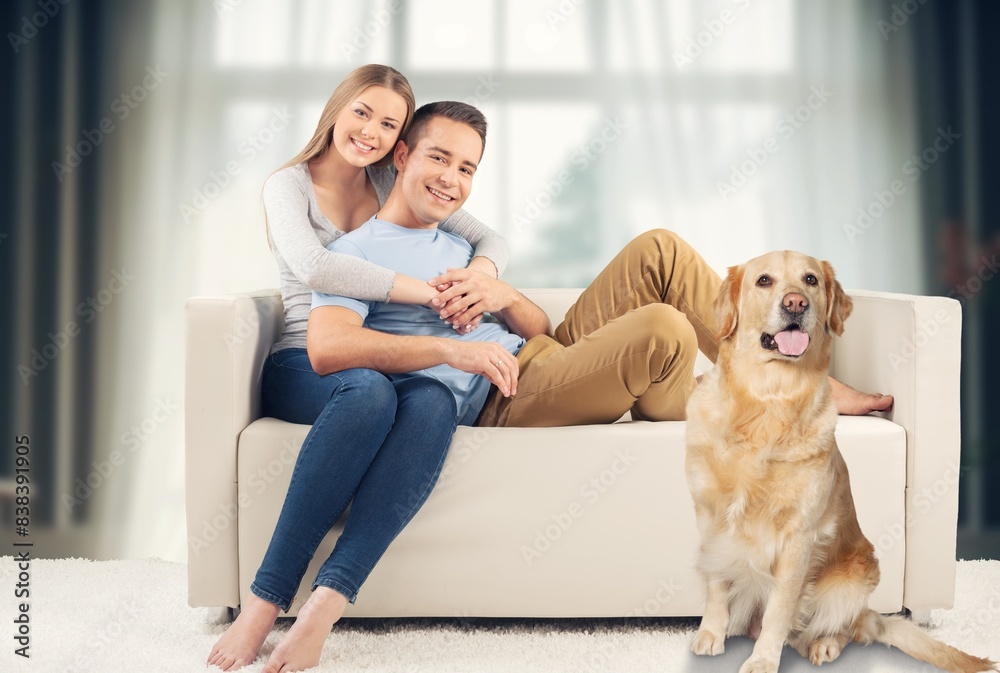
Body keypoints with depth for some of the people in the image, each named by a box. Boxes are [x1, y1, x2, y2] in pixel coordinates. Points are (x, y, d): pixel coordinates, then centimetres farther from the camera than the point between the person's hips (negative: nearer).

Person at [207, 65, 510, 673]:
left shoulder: (392, 185, 17)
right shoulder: (290, 185, 3)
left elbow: (492, 240, 14)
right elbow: (313, 266, -19)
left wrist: (478, 276, -11)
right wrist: (432, 292, -23)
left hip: (387, 366, 3)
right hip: (305, 367, -3)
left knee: (434, 403, -34)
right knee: (371, 391, -39)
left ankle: (325, 603, -43)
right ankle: (265, 601, -37)